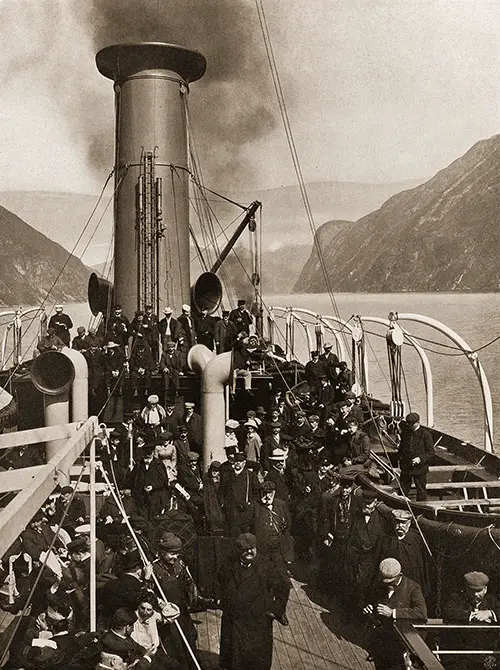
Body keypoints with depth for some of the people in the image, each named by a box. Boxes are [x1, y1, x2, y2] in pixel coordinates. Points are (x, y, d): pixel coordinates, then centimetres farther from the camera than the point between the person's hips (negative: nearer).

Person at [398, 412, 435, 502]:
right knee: (403, 489, 13)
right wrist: (400, 457, 13)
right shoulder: (405, 431, 4)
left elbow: (431, 452, -11)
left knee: (421, 490, 9)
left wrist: (421, 458, -24)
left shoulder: (425, 434, -12)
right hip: (405, 467, 4)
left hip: (420, 468, -4)